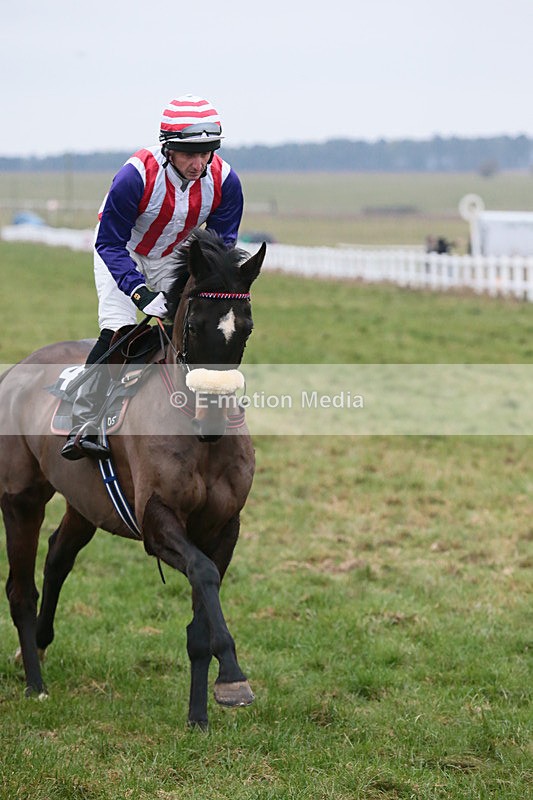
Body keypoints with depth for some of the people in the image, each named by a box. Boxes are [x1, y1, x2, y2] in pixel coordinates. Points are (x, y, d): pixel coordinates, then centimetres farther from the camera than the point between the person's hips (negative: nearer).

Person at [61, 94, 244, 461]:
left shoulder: (225, 180, -23)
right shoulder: (135, 176, -35)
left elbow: (222, 242, -9)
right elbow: (110, 244, -28)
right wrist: (142, 294, -39)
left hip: (174, 257, 4)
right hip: (123, 253, -4)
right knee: (117, 331, -21)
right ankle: (82, 428, -15)